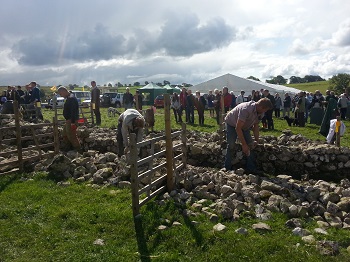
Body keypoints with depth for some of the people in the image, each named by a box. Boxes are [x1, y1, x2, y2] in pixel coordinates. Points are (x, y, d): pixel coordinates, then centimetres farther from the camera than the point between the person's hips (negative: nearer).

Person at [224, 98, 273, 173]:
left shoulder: (259, 112, -16)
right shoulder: (245, 109, -42)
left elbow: (256, 126, -1)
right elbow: (238, 128, -39)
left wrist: (256, 140, -9)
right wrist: (244, 144, -36)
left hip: (244, 126, 7)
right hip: (232, 124, -7)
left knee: (250, 145, -3)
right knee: (231, 146, -15)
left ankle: (251, 168, 3)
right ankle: (227, 168, -4)